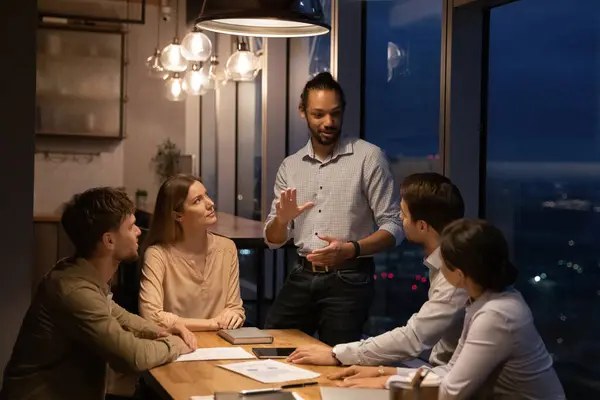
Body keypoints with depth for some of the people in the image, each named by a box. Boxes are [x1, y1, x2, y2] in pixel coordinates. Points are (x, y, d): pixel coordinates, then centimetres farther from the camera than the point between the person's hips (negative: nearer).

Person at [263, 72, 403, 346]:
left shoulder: (368, 157, -6)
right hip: (302, 277, 4)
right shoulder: (290, 167, 8)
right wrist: (282, 220, -13)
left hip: (348, 280, -4)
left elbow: (393, 227, -8)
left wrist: (351, 249, -24)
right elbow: (273, 240, 9)